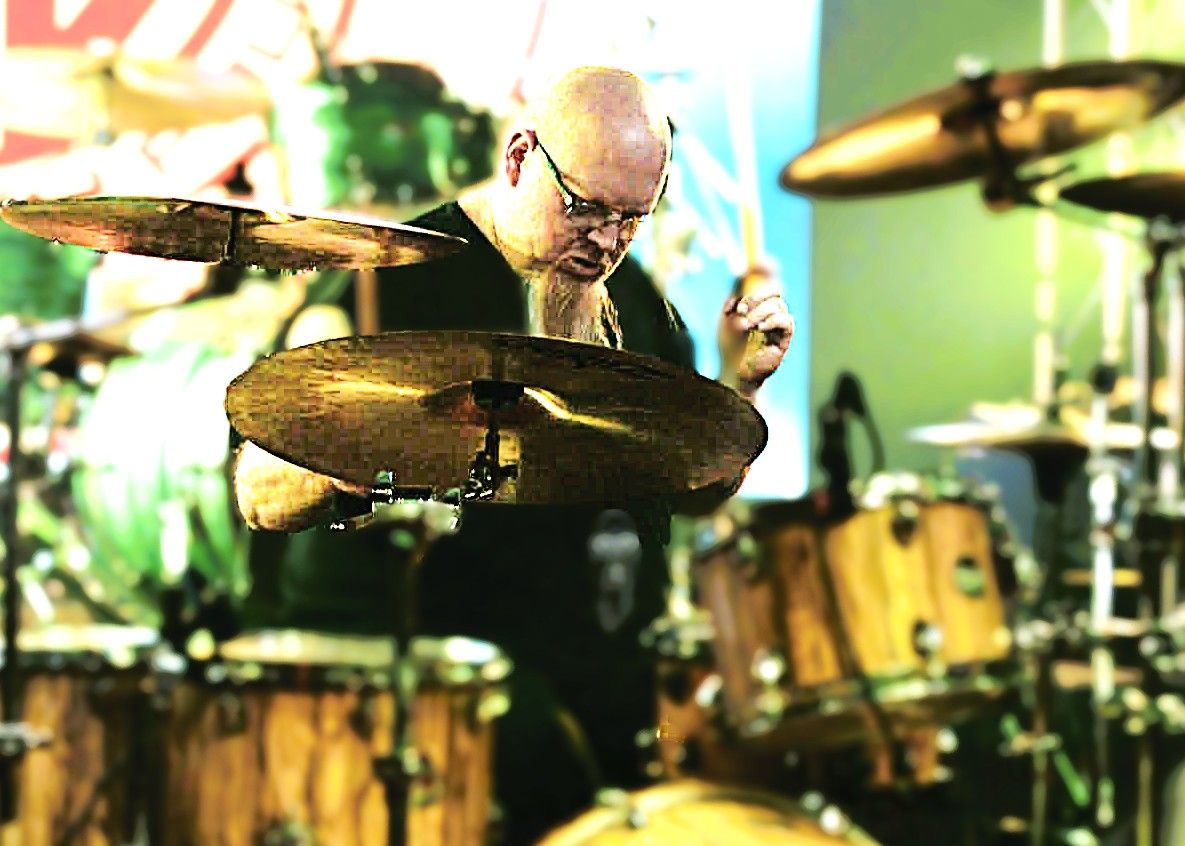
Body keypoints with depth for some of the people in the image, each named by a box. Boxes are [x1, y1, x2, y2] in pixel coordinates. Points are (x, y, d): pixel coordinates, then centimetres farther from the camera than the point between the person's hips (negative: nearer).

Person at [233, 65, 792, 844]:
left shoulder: (635, 299, 15)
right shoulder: (399, 279, -5)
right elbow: (260, 493, -7)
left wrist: (740, 382, 2)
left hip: (609, 653, 6)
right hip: (415, 639, -6)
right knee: (543, 754, -34)